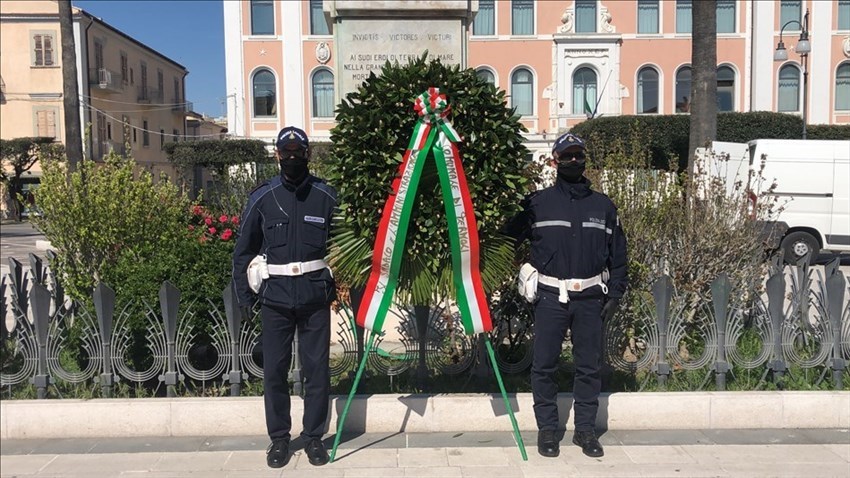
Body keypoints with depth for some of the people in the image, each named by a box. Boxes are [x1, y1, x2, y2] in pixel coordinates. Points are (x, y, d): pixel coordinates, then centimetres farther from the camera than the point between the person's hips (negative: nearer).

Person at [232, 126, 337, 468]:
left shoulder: (326, 196, 0)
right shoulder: (262, 197, 2)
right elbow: (244, 250, 7)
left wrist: (340, 285, -3)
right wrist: (244, 295, 3)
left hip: (315, 296, 0)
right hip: (275, 296, 1)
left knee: (317, 368, 5)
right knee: (274, 369, 6)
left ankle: (314, 437, 20)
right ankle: (278, 438, 22)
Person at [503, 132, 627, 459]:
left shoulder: (603, 206, 9)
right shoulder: (538, 203, 1)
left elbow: (618, 254, 12)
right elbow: (508, 237, 5)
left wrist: (615, 293, 6)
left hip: (590, 298, 2)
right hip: (550, 297, -2)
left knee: (589, 366, 8)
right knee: (544, 365, 2)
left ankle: (585, 429, 21)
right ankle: (547, 429, 15)